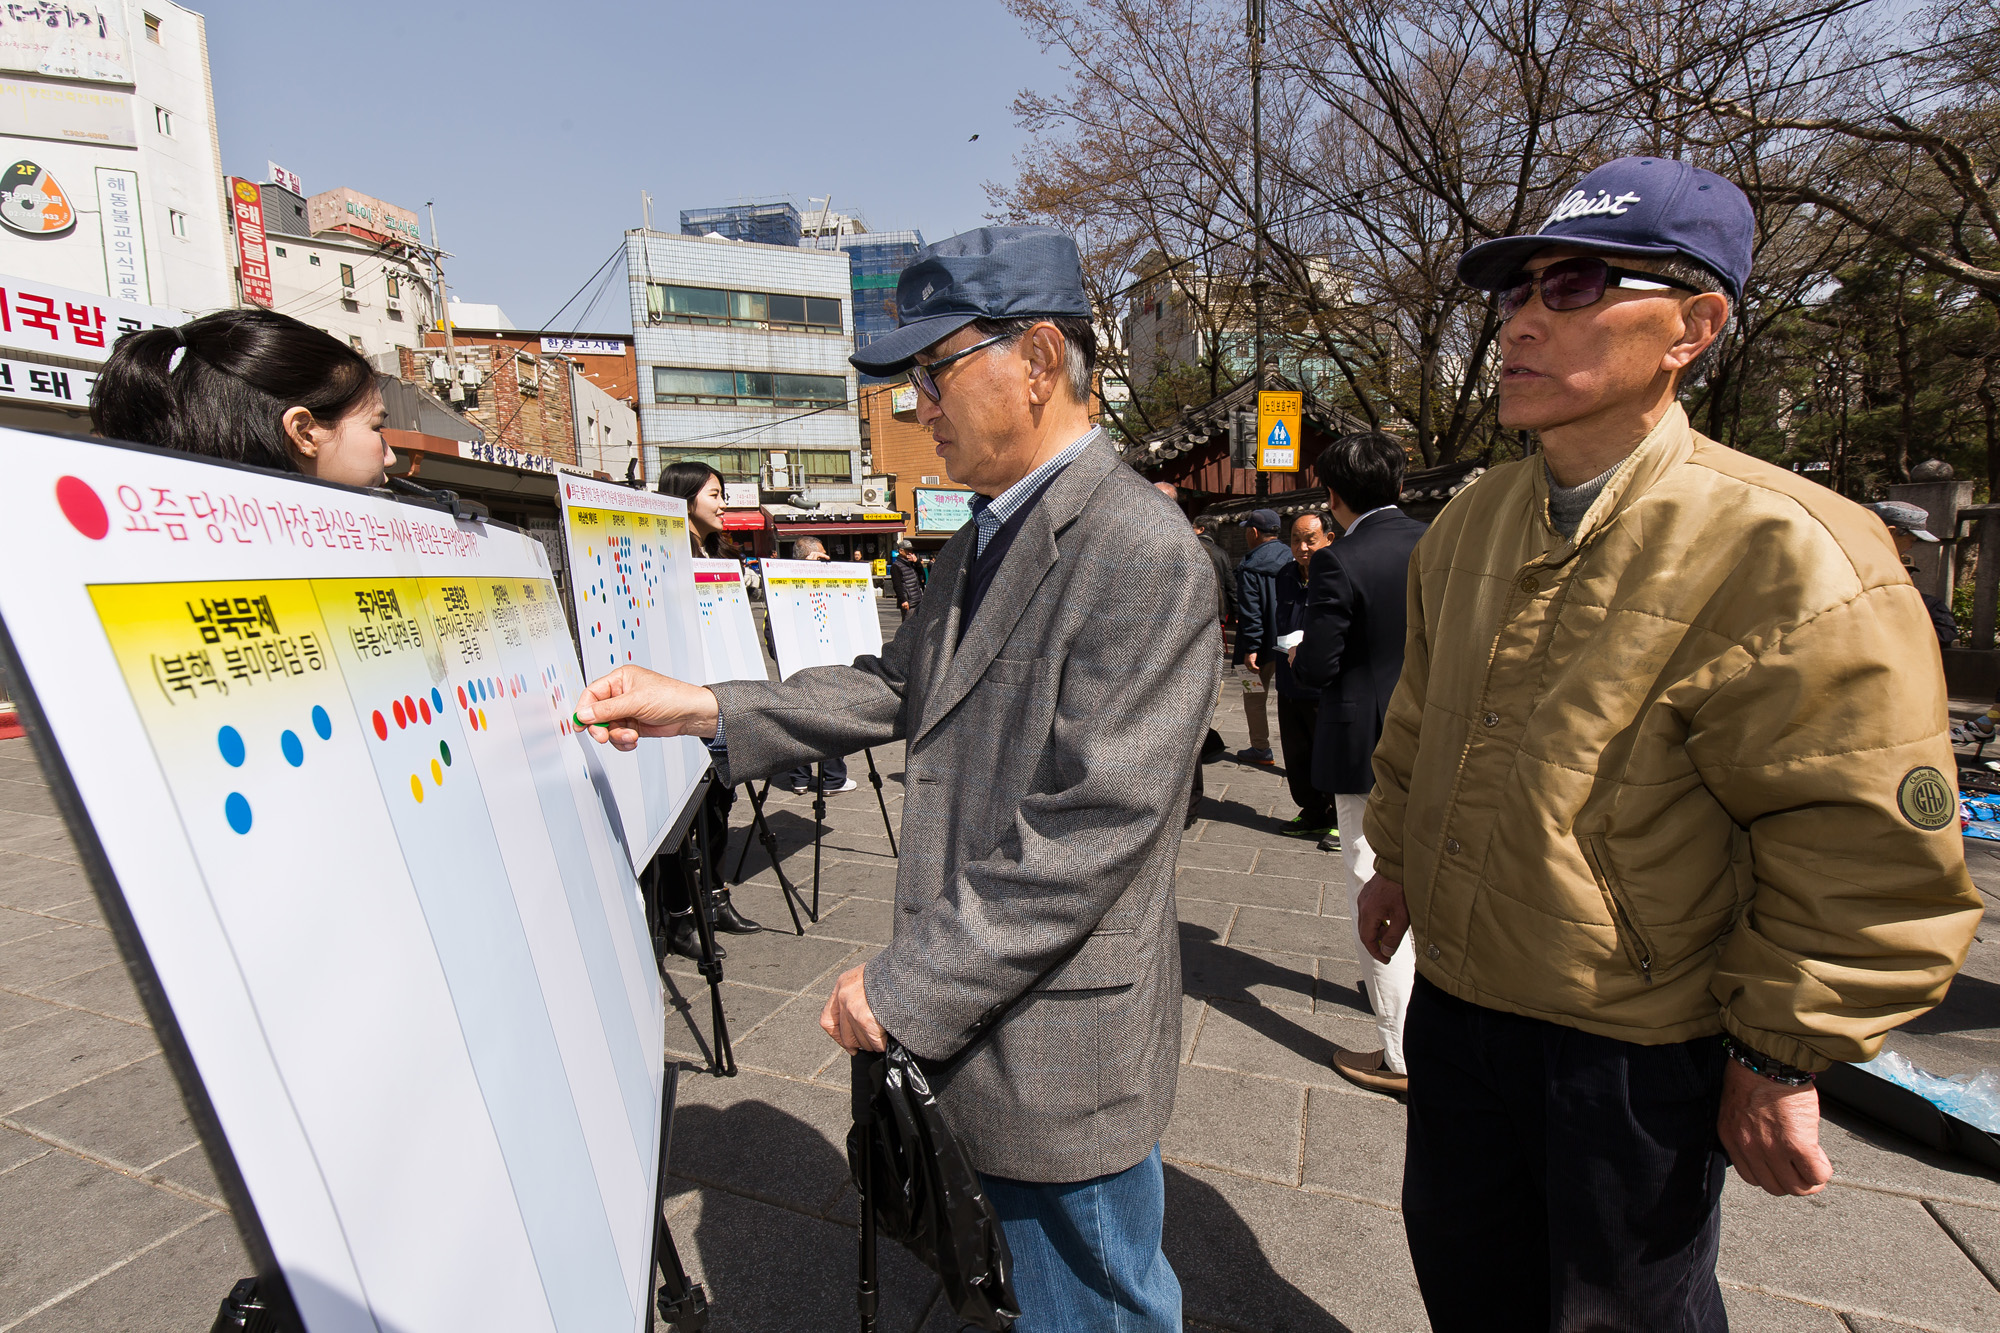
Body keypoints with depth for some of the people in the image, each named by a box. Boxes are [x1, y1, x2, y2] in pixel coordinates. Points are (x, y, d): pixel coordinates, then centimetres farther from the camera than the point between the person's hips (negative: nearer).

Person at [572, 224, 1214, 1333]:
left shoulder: (1141, 553, -23)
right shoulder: (988, 535, 8)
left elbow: (1093, 828, -26)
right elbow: (899, 688, 11)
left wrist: (907, 986, -19)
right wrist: (708, 710, 2)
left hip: (1064, 1042, -8)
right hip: (984, 1013, 9)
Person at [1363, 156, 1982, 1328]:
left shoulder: (1785, 556, -21)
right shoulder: (1472, 522, 0)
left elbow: (1877, 861, -17)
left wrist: (1780, 1059, -12)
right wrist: (1395, 857, 16)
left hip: (1636, 1054, -5)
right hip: (1455, 1000, 6)